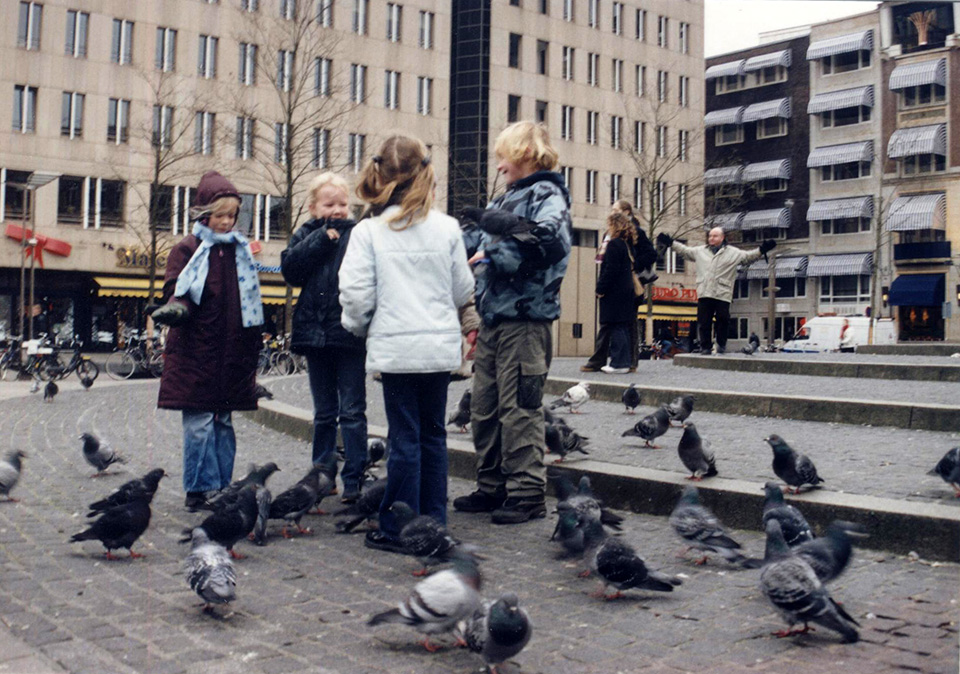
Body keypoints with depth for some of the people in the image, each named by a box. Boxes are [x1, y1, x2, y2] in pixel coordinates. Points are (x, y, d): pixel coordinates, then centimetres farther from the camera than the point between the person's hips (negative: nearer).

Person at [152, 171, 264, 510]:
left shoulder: (241, 251, 14)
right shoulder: (187, 249, -1)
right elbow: (177, 292, -9)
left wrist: (252, 352, 15)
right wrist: (176, 308, -33)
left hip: (231, 353, 5)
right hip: (195, 352, -5)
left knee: (224, 422, 11)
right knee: (199, 422, -4)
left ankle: (223, 488, 18)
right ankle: (199, 489, 4)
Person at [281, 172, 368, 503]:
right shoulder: (306, 234, 10)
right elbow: (290, 268, -8)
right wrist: (322, 238, -11)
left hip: (350, 334, -4)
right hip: (315, 334, 4)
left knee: (352, 411, 1)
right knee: (323, 413, 15)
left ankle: (354, 478, 8)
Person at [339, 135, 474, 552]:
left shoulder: (368, 231, -6)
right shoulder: (447, 227, 1)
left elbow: (355, 293, -9)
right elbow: (463, 290, 7)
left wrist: (359, 327, 11)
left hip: (395, 347, -2)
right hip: (441, 345, 3)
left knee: (405, 437, 2)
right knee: (433, 433, 13)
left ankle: (399, 529, 8)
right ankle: (434, 522, 21)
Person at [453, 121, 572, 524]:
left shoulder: (547, 196, -4)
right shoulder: (505, 199, 22)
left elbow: (551, 244, -22)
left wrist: (496, 252, -16)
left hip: (524, 320, -9)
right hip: (493, 317, 9)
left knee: (519, 409, -7)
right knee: (484, 408, 11)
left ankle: (528, 494, 0)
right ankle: (492, 487, 21)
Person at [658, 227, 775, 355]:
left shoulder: (733, 253, 8)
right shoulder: (700, 251, 16)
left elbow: (748, 256, 7)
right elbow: (684, 250, 23)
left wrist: (761, 250, -6)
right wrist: (670, 243, 18)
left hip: (722, 295, -2)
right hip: (704, 294, 2)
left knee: (723, 321, -3)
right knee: (704, 323, 2)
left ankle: (721, 345, 15)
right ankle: (705, 347, 11)